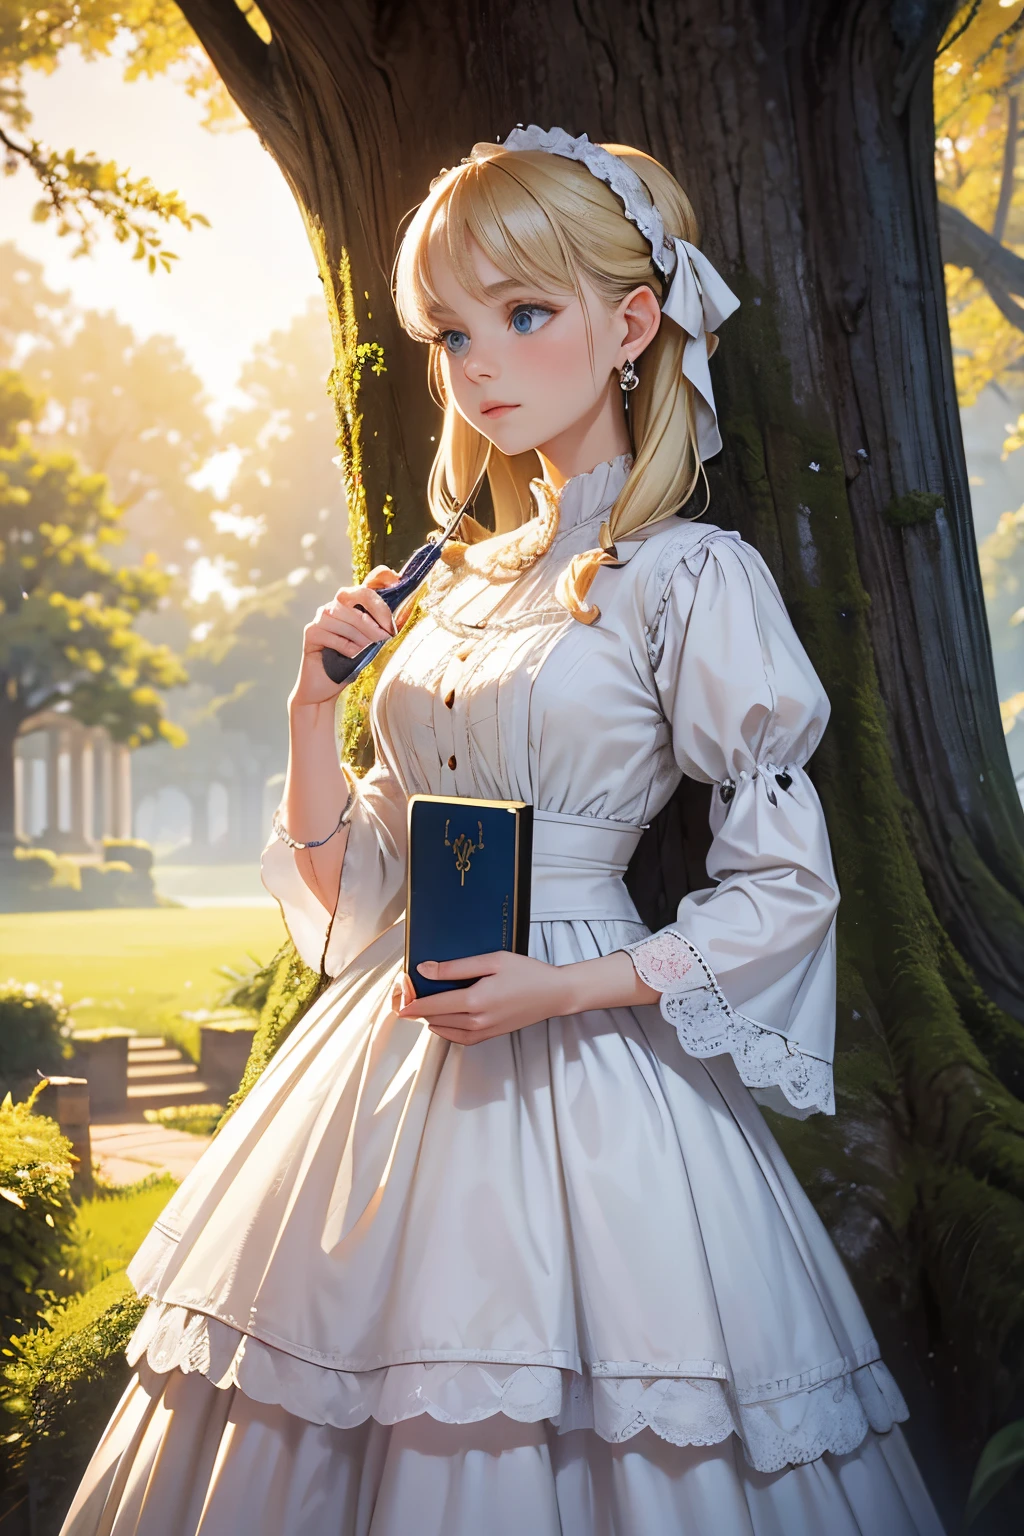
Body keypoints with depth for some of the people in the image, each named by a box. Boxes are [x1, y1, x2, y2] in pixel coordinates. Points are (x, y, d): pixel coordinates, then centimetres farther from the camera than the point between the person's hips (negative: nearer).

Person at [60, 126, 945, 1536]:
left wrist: (566, 987, -18)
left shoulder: (693, 577, -7)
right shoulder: (464, 580, 11)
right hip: (400, 1050, 6)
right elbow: (354, 880, 14)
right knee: (331, 1421, 12)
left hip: (581, 1059, -6)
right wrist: (313, 702, -1)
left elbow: (785, 889, -8)